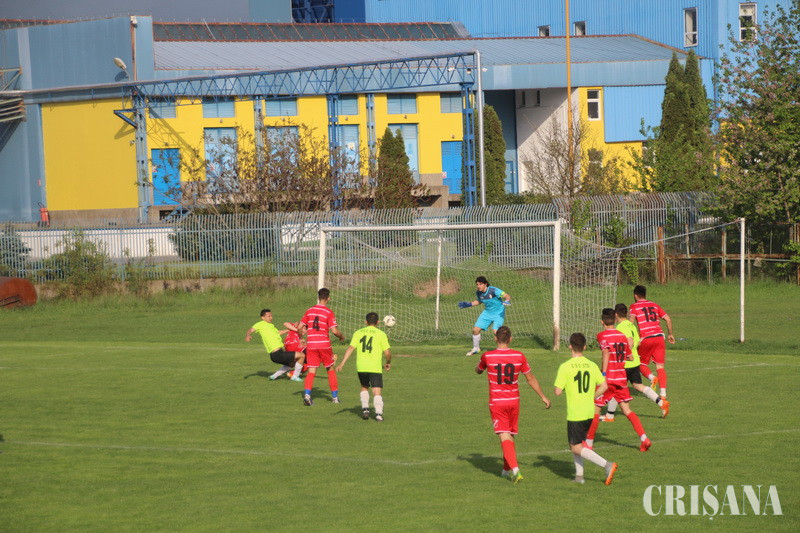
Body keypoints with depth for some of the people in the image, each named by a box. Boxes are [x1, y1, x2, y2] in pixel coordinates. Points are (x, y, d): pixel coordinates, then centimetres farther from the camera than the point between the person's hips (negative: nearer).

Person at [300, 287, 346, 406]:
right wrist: (342, 337, 8)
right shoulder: (329, 313, -6)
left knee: (312, 371, 1)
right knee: (331, 369, 14)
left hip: (311, 344, 2)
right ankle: (335, 396, 19)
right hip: (324, 343, -2)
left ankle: (307, 394, -20)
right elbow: (334, 331, -13)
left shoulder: (309, 311, 6)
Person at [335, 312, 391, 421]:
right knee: (377, 391, -3)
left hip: (361, 367, 3)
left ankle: (365, 409, 14)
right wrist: (388, 363, 18)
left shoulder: (358, 333, 9)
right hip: (375, 367, -3)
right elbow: (387, 352, -2)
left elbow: (351, 348, -1)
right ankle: (378, 413, -18)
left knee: (364, 388, 25)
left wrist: (342, 363, -4)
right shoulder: (381, 334, 2)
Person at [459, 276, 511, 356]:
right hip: (487, 312, 6)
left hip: (498, 313, -6)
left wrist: (507, 301, -49)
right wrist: (468, 304, 9)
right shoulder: (478, 293, -6)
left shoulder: (493, 291, -25)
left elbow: (507, 295, -27)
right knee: (475, 329, 1)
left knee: (495, 331, -25)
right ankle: (476, 348, 25)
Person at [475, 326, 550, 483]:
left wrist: (478, 367, 38)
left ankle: (514, 468, -25)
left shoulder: (487, 356, -9)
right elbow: (531, 379, 4)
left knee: (504, 437, -7)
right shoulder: (519, 356, -4)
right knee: (510, 435, 18)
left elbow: (478, 370, 13)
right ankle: (507, 469, 28)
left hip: (496, 403, -3)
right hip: (514, 401, 3)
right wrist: (543, 397, 15)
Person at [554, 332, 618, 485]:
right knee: (574, 443, 22)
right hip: (589, 412, 6)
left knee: (577, 448, 0)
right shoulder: (592, 365, 2)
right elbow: (604, 386, 2)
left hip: (574, 414, -6)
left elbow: (558, 391, -13)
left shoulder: (565, 367, -11)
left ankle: (606, 465, -16)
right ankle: (579, 475, 16)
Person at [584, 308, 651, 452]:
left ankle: (589, 442, 12)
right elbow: (630, 357, 16)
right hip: (622, 378, 5)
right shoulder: (622, 336, 9)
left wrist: (603, 375, -28)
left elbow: (606, 352, -24)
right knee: (627, 410, 8)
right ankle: (644, 439, -4)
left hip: (608, 377, -5)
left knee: (596, 408, 7)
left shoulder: (602, 335, -7)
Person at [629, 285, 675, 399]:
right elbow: (668, 319, 14)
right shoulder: (654, 305, 18)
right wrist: (670, 334, 24)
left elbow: (632, 321, -10)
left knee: (642, 364, 14)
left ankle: (651, 377, -16)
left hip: (646, 338, -3)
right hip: (659, 336, 3)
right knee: (660, 366, 3)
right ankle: (663, 393, -10)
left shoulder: (634, 306, 6)